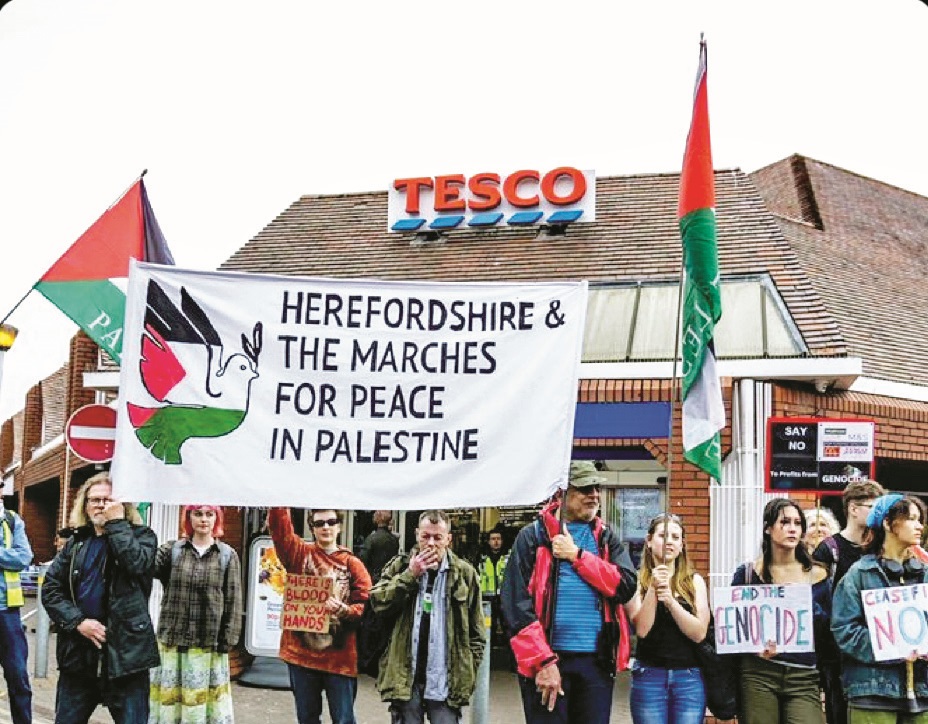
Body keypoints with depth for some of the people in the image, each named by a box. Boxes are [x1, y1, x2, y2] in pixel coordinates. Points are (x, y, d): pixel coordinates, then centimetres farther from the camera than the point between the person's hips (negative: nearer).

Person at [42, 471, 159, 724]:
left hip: (126, 652, -4)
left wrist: (117, 523, -13)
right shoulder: (76, 543, 13)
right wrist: (78, 622, -8)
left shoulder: (141, 535, 2)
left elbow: (138, 565, -19)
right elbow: (51, 588, 6)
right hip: (78, 654, 4)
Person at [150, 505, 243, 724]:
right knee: (168, 696, 5)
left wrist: (227, 641, -4)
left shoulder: (228, 555, 3)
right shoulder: (171, 550, 5)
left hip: (209, 644, -1)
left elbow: (233, 602, 1)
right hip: (172, 640, 1)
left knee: (201, 698, 2)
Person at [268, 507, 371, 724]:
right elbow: (279, 527, -9)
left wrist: (343, 610, -21)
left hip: (339, 655, -2)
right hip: (301, 650, 2)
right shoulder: (300, 553, 6)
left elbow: (365, 606, -2)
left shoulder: (353, 564, 2)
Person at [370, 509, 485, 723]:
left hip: (446, 680, -1)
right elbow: (378, 603, -8)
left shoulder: (464, 573, 2)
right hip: (405, 676, 1)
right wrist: (410, 575, -14)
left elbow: (477, 632, 6)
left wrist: (468, 672, 0)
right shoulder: (400, 566, 5)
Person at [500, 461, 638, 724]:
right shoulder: (533, 536, 1)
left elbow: (626, 586, -3)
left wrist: (577, 556, -9)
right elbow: (517, 604, -7)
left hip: (597, 660, 3)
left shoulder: (606, 538, 13)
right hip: (546, 660, -3)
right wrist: (543, 661, -14)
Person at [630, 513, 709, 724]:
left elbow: (699, 633, -4)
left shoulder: (694, 581, 5)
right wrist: (654, 588, -16)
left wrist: (670, 600, -16)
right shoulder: (638, 581, 2)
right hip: (649, 675, -1)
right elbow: (641, 630, -8)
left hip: (689, 677, 1)